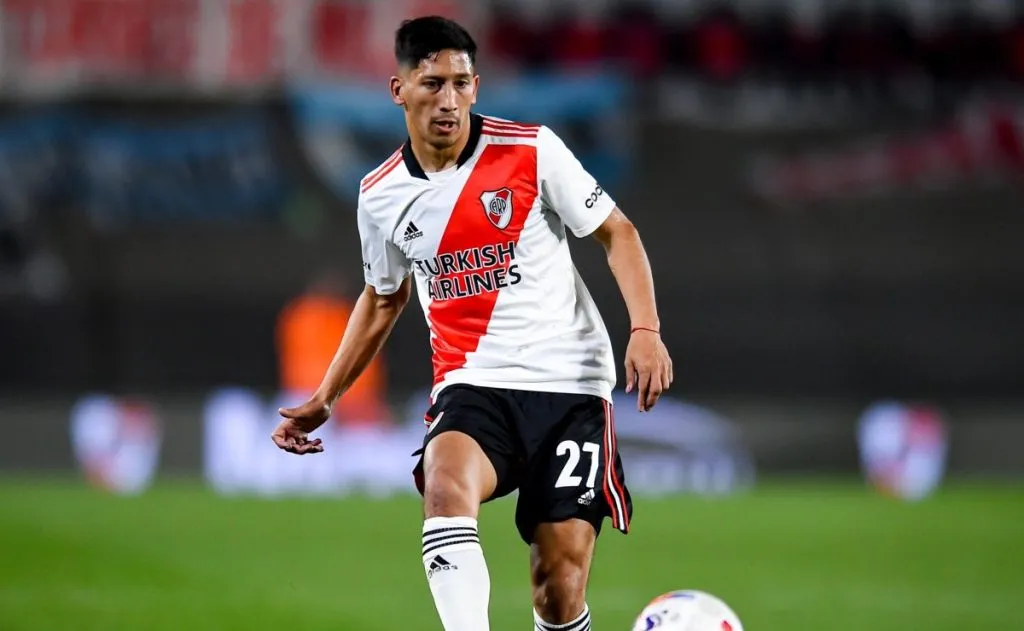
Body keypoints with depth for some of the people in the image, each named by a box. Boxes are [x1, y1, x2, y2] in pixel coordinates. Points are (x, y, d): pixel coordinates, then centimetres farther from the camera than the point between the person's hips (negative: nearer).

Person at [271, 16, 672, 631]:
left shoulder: (531, 150, -5)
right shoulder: (382, 196, 6)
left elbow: (617, 233, 1)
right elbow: (383, 298, 24)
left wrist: (646, 331, -13)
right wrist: (324, 399, 21)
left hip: (568, 381, -1)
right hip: (471, 385, 1)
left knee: (562, 577, -9)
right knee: (446, 486, -32)